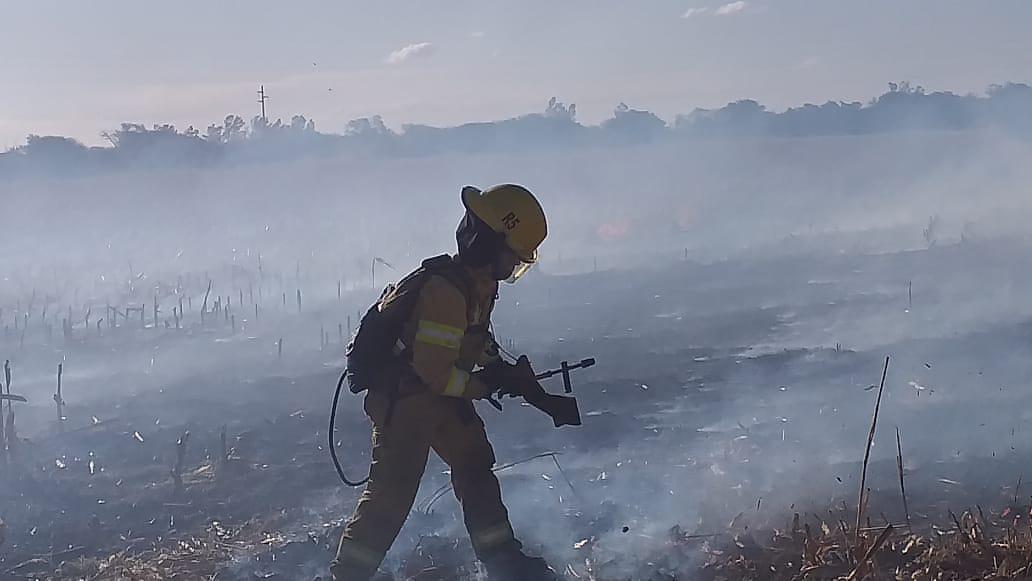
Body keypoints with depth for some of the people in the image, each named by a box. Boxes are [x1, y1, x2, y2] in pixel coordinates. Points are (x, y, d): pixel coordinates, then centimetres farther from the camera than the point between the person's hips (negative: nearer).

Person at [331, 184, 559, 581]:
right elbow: (434, 370, -30)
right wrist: (484, 385, -17)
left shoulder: (480, 281, 3)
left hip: (441, 392, 10)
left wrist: (507, 371, 1)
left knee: (475, 466, 14)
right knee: (394, 489, -9)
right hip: (402, 397, -10)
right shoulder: (446, 289, -28)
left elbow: (478, 340, 17)